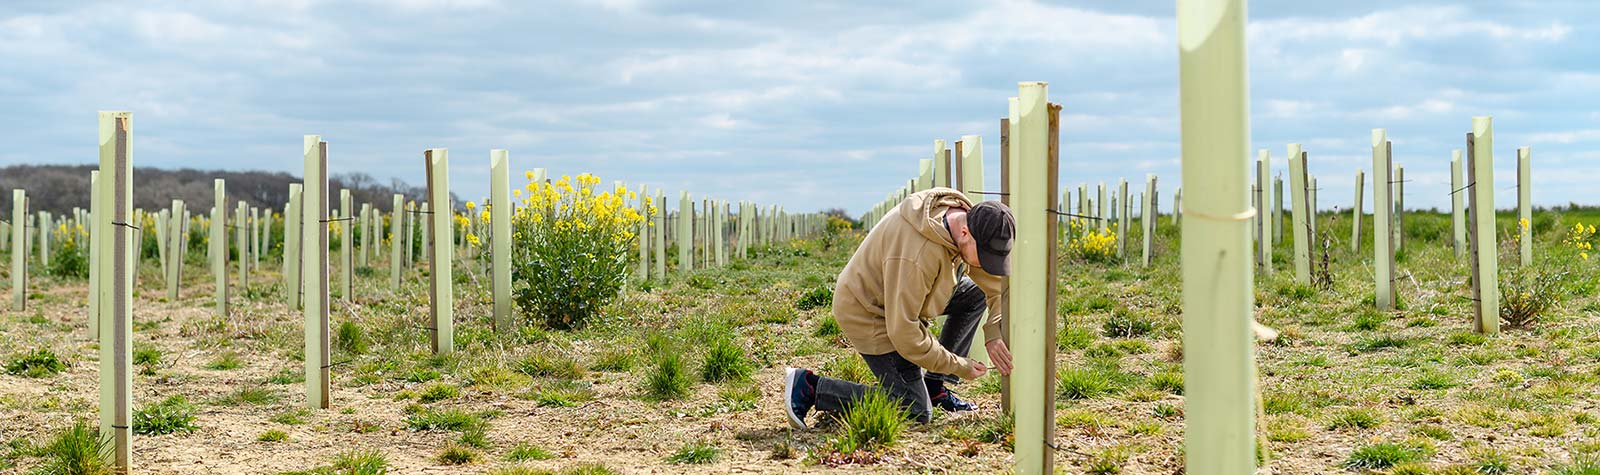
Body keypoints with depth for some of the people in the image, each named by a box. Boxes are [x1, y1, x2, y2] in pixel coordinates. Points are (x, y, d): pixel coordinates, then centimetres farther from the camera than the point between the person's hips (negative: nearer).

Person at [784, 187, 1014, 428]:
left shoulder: (966, 218, -11)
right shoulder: (918, 254, -37)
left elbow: (997, 283, 1)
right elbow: (904, 332, -31)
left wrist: (995, 335, -14)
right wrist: (959, 367, -20)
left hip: (895, 293, 9)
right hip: (868, 314, -9)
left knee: (976, 293, 2)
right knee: (916, 412, -7)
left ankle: (934, 384, 9)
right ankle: (808, 386, -6)